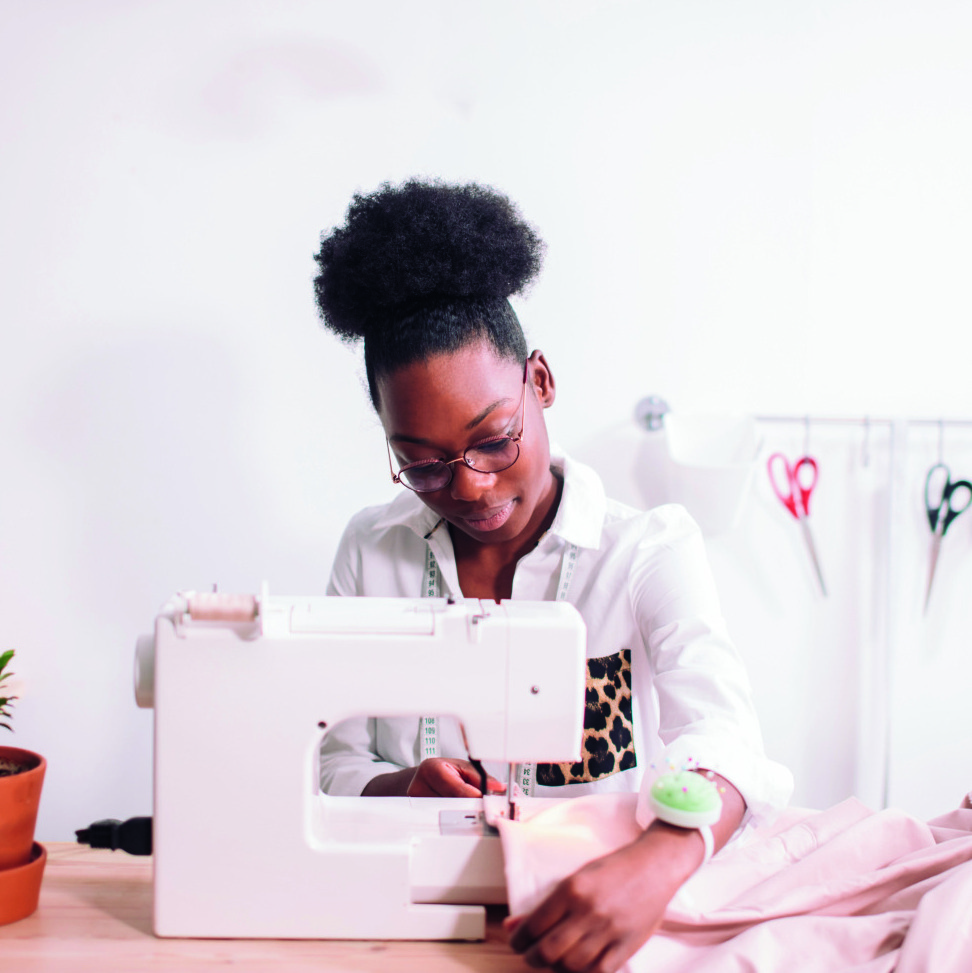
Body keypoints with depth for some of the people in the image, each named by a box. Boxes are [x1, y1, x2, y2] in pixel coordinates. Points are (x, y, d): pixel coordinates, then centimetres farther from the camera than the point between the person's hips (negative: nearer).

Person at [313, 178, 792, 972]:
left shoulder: (653, 552, -4)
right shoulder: (372, 553, 5)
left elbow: (721, 743, -20)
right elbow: (336, 770, 7)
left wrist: (656, 860, -42)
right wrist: (403, 790, -17)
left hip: (600, 905, -1)